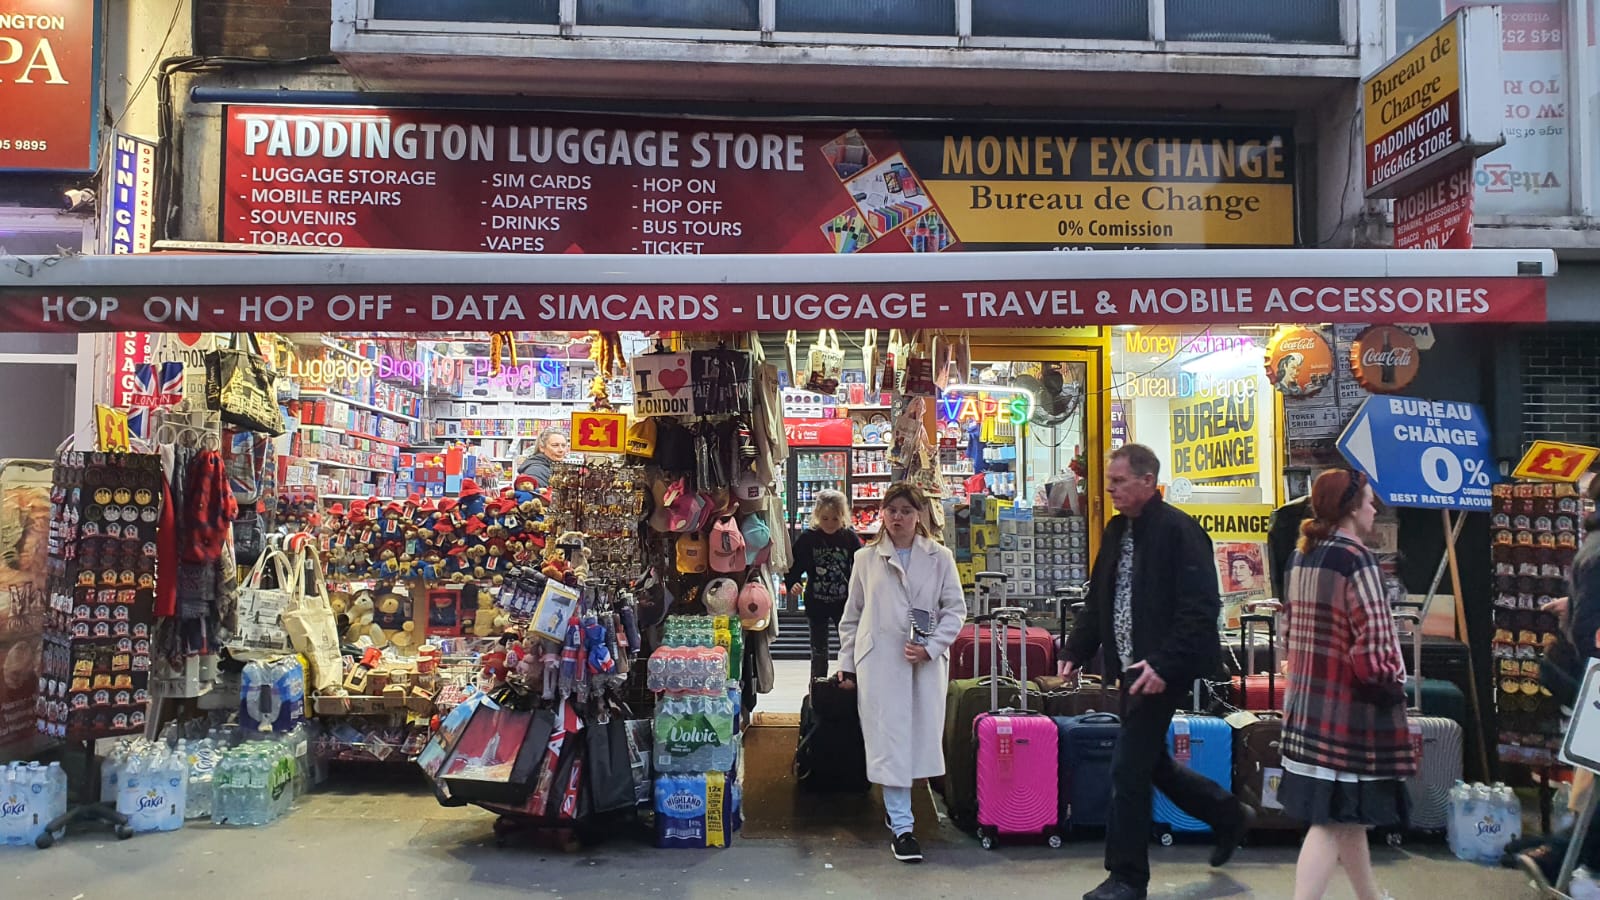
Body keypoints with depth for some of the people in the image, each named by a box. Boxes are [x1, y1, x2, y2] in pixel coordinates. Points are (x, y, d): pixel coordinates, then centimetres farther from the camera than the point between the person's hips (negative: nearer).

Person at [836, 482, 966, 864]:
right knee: (889, 742, -4)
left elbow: (955, 609, 4)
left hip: (927, 664, 1)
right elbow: (852, 616, 12)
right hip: (879, 662, -1)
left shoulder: (939, 558, 6)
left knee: (920, 737, 5)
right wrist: (846, 663, 10)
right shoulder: (866, 559, 8)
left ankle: (896, 807, 27)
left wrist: (930, 647, -9)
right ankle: (902, 827, 1)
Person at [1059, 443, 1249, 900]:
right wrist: (1075, 651, 7)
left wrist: (1164, 665, -26)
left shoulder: (1179, 530, -15)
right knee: (1150, 762, 19)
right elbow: (1098, 601, 17)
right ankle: (1227, 814, 41)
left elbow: (1201, 609, -20)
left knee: (1128, 768, -4)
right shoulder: (1116, 531, 11)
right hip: (1132, 669, 9)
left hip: (1160, 670, -9)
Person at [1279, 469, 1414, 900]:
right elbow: (1374, 638, -20)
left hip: (1309, 697, 8)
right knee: (1334, 818, -3)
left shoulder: (1301, 557, 8)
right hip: (1350, 703, -8)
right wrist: (1392, 682, -5)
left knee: (1345, 814, 20)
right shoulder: (1357, 558, -16)